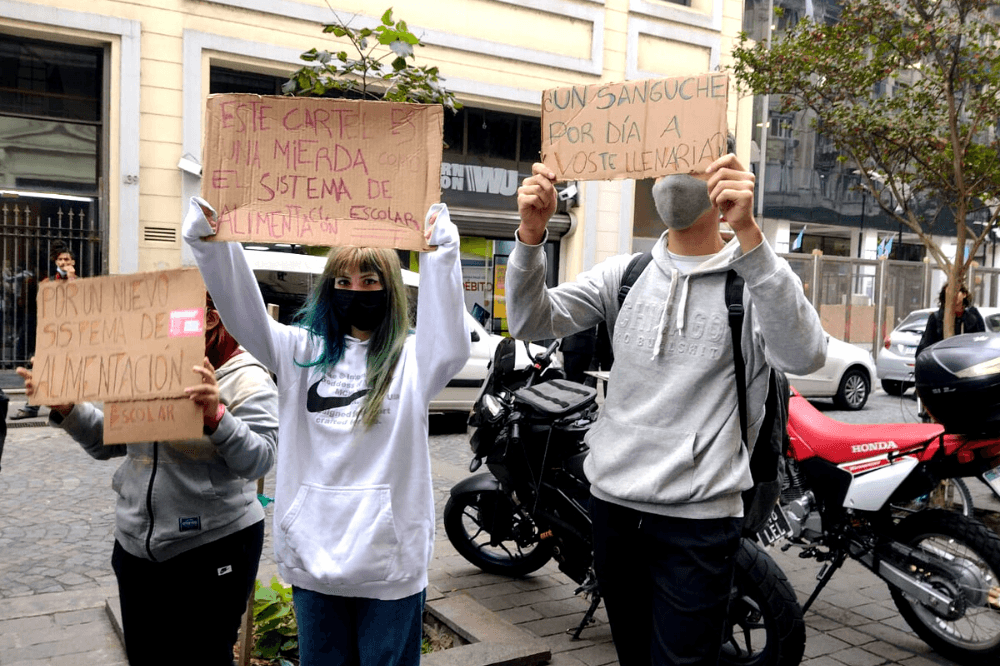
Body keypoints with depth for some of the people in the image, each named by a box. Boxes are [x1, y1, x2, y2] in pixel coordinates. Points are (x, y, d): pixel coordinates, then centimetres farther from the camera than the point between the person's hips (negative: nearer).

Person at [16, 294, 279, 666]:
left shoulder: (246, 378, -11)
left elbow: (258, 460, -21)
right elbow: (108, 442, 12)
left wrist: (216, 416, -35)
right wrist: (65, 407, -4)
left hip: (213, 548, -6)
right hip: (136, 545, 6)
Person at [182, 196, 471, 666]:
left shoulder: (411, 360, -5)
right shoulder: (304, 353, 5)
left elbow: (452, 349, -26)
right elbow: (244, 314, -4)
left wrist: (441, 257, -36)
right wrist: (210, 243, -18)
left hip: (390, 562, -3)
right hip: (313, 554, 3)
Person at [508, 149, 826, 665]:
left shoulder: (755, 279, -6)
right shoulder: (624, 273, 7)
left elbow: (804, 356, -27)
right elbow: (530, 322, -2)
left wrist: (747, 231, -37)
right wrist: (531, 231, -19)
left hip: (698, 516, -4)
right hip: (611, 501, 5)